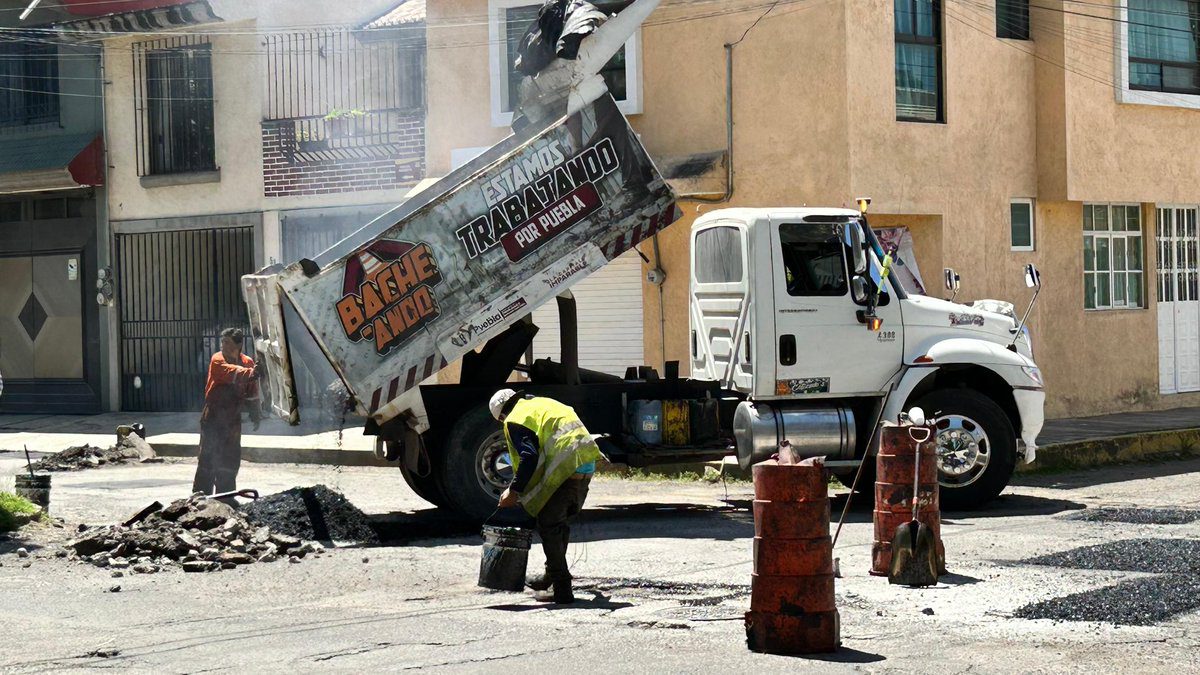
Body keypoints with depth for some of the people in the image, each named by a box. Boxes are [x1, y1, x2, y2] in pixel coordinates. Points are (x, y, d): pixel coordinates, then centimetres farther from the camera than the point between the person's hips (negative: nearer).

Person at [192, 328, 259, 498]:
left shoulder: (248, 362, 5)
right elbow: (231, 371, -34)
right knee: (209, 457, -7)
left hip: (233, 418, 5)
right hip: (213, 417, -5)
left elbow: (252, 391, 14)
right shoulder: (217, 360, -12)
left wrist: (254, 413, 9)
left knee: (231, 459, 9)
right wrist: (249, 373, -53)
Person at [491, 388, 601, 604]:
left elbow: (529, 458, -12)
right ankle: (552, 576, 36)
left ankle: (561, 589, 0)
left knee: (549, 525, 1)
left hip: (564, 469, -8)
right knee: (562, 522, 22)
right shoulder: (544, 403, 28)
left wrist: (514, 491, -7)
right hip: (587, 463, 8)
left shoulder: (515, 420, 2)